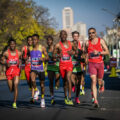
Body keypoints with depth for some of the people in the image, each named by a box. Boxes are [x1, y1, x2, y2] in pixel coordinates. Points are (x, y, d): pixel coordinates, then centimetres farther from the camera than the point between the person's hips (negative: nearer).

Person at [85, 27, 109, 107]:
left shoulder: (101, 41, -1)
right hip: (91, 64, 0)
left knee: (99, 81, 14)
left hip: (100, 63, 0)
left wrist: (98, 52, -17)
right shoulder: (87, 43, 3)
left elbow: (107, 52, -4)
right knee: (93, 81, -15)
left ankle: (102, 84, 56)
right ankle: (95, 101, -19)